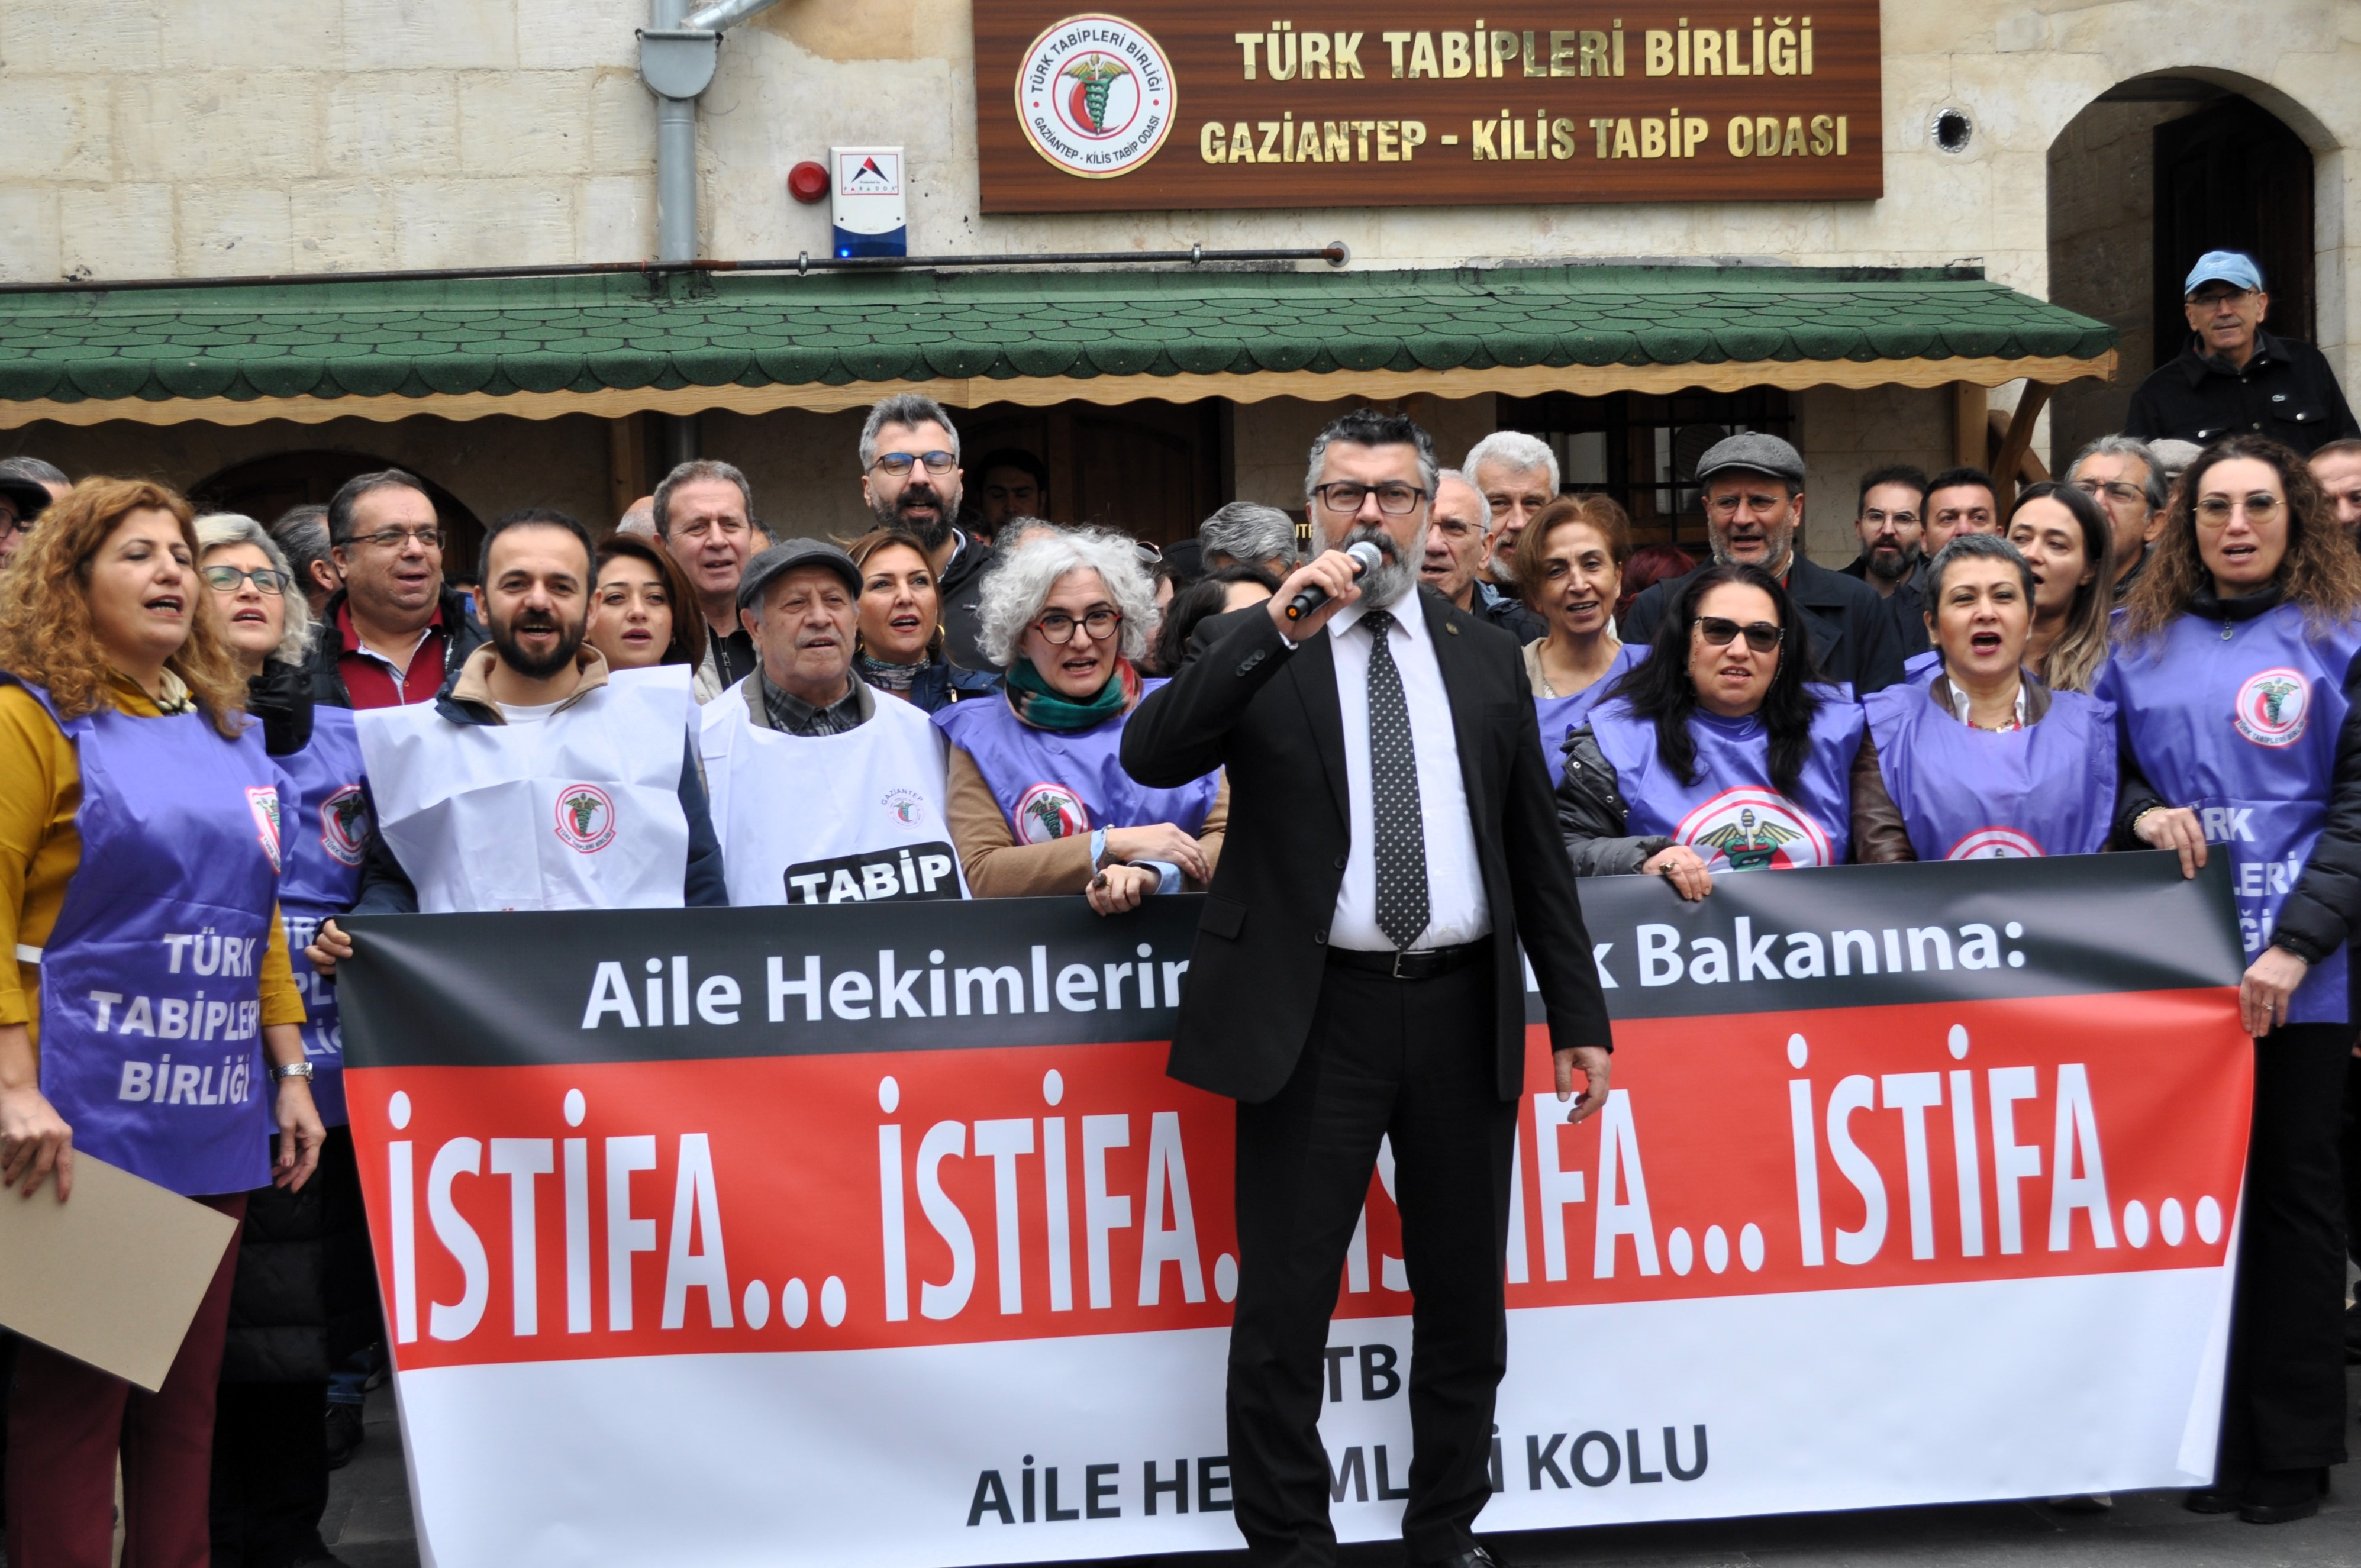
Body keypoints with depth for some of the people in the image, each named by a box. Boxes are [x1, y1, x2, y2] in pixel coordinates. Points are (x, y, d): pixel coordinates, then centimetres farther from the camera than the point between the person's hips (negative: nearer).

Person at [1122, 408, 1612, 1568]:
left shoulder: (1484, 655, 11)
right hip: (1317, 1016, -3)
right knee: (1283, 1310, 1)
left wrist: (1579, 1017, 11)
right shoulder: (1261, 651, 2)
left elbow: (1534, 849, 13)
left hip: (1461, 1012, 3)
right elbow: (1149, 755, -15)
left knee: (1465, 1302, 13)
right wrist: (1276, 634, -21)